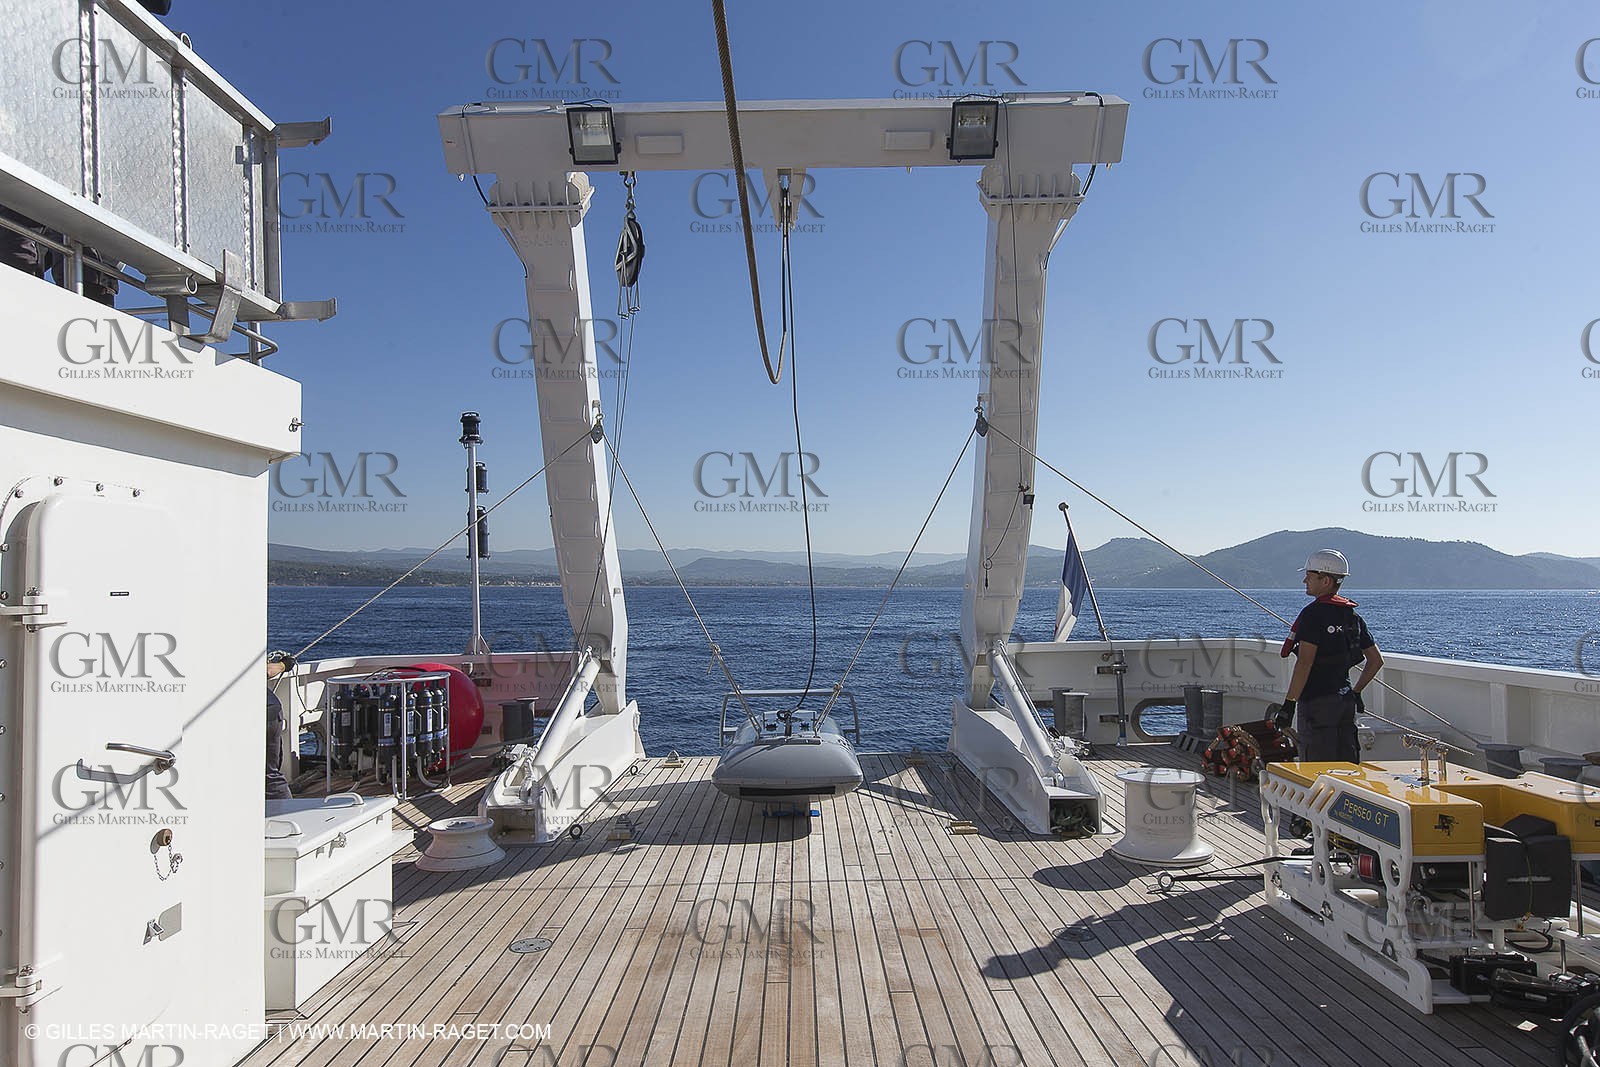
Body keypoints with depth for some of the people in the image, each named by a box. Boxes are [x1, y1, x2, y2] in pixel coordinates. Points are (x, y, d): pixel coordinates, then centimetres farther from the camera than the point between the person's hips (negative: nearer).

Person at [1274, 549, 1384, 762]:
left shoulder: (1313, 613, -14)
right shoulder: (1352, 615, 12)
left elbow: (1305, 663, -21)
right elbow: (1376, 660, 18)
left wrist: (1289, 703, -19)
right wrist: (1356, 691, 25)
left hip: (1317, 702, -8)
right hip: (1346, 702, 8)